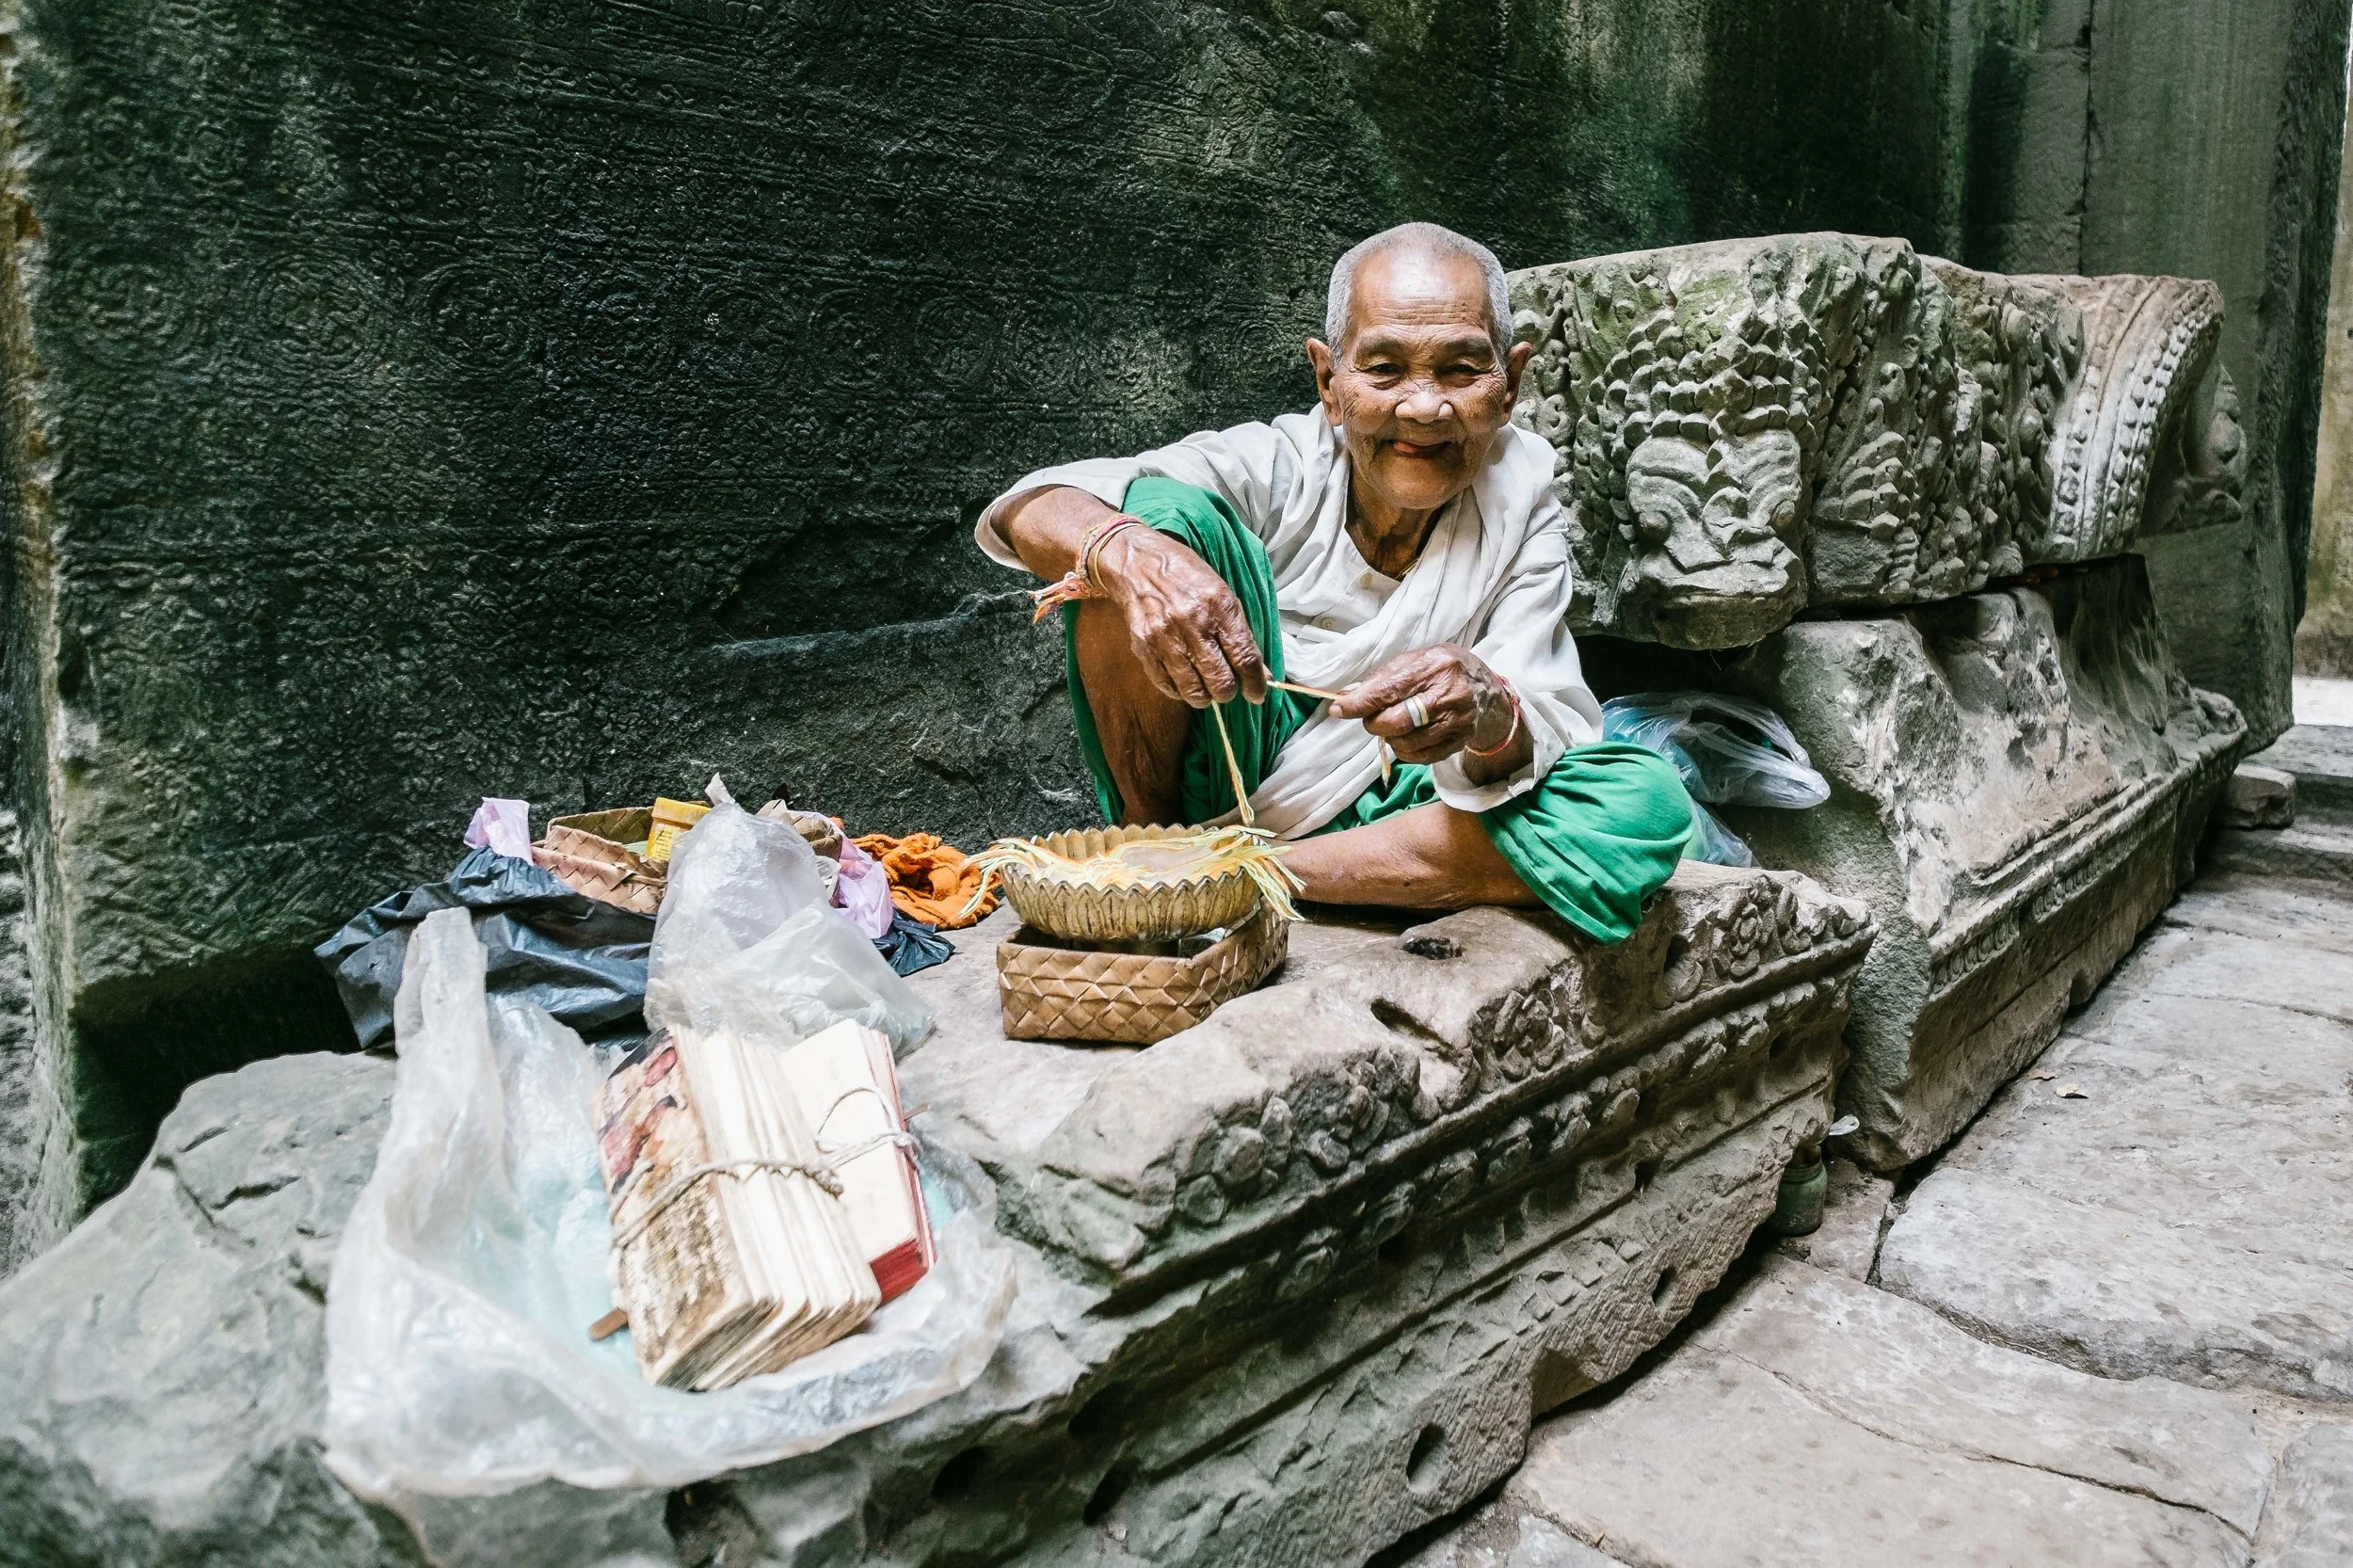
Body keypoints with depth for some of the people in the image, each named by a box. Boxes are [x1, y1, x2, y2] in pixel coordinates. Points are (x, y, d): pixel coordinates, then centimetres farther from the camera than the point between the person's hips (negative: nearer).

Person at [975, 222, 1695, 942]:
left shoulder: (1520, 500, -5)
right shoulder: (1274, 467, -11)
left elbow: (1549, 741, -15)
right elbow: (1024, 510, -22)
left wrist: (1491, 719, -40)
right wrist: (1128, 553, -46)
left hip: (1384, 823, 2)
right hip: (1217, 794, -2)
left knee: (1648, 802, -25)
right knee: (1158, 512, -20)